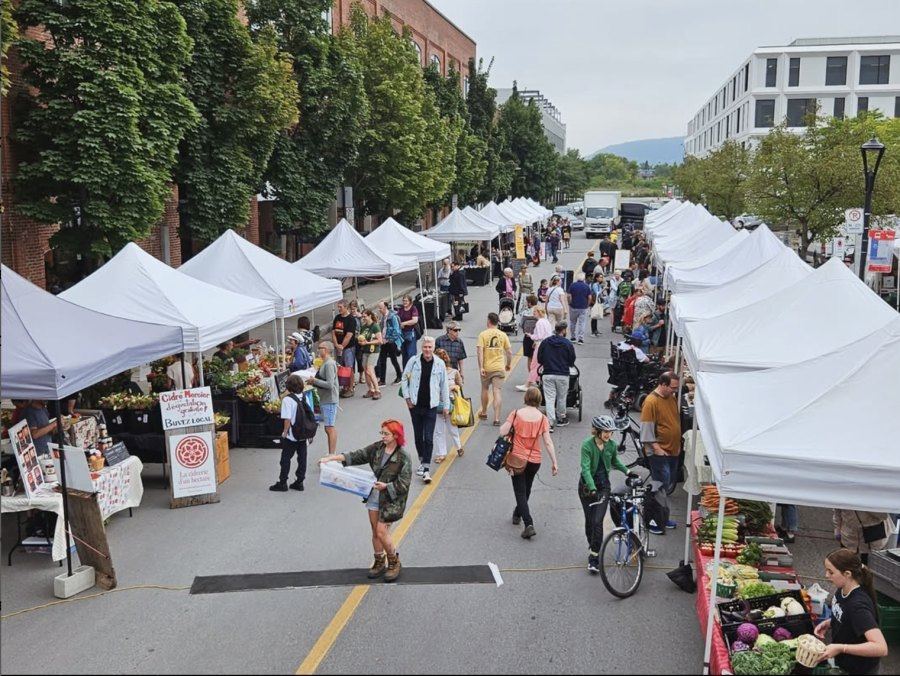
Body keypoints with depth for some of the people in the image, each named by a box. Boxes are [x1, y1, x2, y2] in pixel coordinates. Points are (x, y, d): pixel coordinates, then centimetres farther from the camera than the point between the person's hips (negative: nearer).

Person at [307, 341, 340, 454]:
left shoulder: (329, 364, -16)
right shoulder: (326, 363, 15)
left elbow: (329, 384, -23)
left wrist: (315, 381, -15)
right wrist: (314, 382, 6)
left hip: (329, 400, -10)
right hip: (326, 399, 10)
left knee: (329, 428, -9)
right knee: (329, 428, 13)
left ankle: (331, 454, -8)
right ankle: (331, 454, 19)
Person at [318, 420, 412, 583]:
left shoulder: (403, 457, -16)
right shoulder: (377, 448, 1)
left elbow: (403, 485, -15)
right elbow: (357, 456, -1)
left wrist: (386, 486, -27)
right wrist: (332, 458, -10)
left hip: (390, 500, -6)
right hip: (374, 496, 6)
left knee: (382, 532, -8)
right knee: (375, 532, 12)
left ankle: (394, 562, 15)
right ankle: (379, 563, 29)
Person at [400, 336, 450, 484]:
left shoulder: (440, 364, -3)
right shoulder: (414, 361, -3)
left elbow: (444, 386, 5)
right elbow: (404, 379, 6)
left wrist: (446, 406, 6)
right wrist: (407, 397, -1)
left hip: (431, 406, -1)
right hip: (415, 405, 1)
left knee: (428, 438, -7)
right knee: (418, 436, 12)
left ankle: (426, 469, -5)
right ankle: (422, 462, 30)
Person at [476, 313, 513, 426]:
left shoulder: (483, 334, -5)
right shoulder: (503, 335, 1)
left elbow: (480, 351, -13)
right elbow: (509, 352, 2)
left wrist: (481, 367, -12)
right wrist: (508, 364, 17)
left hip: (486, 367, 0)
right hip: (499, 368, 1)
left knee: (485, 389, 20)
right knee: (497, 392, -2)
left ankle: (484, 413, 35)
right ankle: (496, 418, -8)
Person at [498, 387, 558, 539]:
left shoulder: (516, 414, -12)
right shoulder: (542, 418, -8)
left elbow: (503, 432, -17)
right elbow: (548, 443, -10)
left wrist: (504, 424, 5)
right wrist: (554, 463, -5)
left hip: (517, 458, -2)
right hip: (534, 460, 2)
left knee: (520, 491, 3)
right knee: (526, 489, 25)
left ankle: (529, 524, -12)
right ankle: (517, 514, 45)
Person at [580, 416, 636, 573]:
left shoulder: (612, 445, -8)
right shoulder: (587, 445, -20)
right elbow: (585, 469, -29)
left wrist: (627, 472, 7)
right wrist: (592, 489, -39)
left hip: (604, 486, 1)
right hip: (587, 486, -1)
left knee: (598, 521, -9)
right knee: (589, 520, 10)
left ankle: (594, 556, -6)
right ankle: (592, 547, 34)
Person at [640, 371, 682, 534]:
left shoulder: (672, 398, 9)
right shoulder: (651, 401, -17)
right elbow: (647, 428, -18)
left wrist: (678, 444, 19)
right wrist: (656, 448, -19)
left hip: (673, 451, 9)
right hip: (660, 452, -9)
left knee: (669, 483, 15)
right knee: (661, 485, -6)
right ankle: (655, 520, 3)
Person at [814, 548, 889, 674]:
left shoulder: (858, 605, -32)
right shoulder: (842, 590, -8)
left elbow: (881, 648, -40)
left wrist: (840, 648, -40)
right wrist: (828, 623, -5)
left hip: (859, 669, -7)